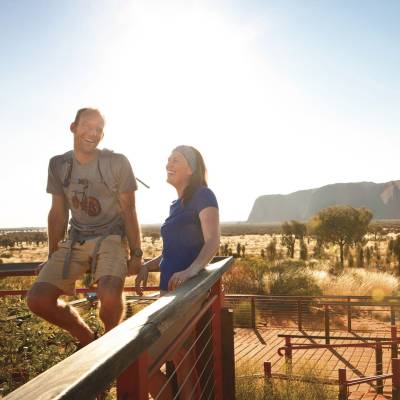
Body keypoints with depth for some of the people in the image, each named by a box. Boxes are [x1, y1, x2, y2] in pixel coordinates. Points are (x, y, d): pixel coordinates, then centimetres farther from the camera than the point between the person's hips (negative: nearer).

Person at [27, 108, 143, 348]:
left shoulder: (117, 163, -8)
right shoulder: (58, 165, 3)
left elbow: (129, 211, -4)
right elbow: (58, 213, 9)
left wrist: (136, 254, -6)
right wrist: (52, 257, 10)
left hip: (111, 238, -4)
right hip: (75, 240, 4)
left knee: (110, 294, -32)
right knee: (38, 299, -13)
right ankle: (87, 338, 13)